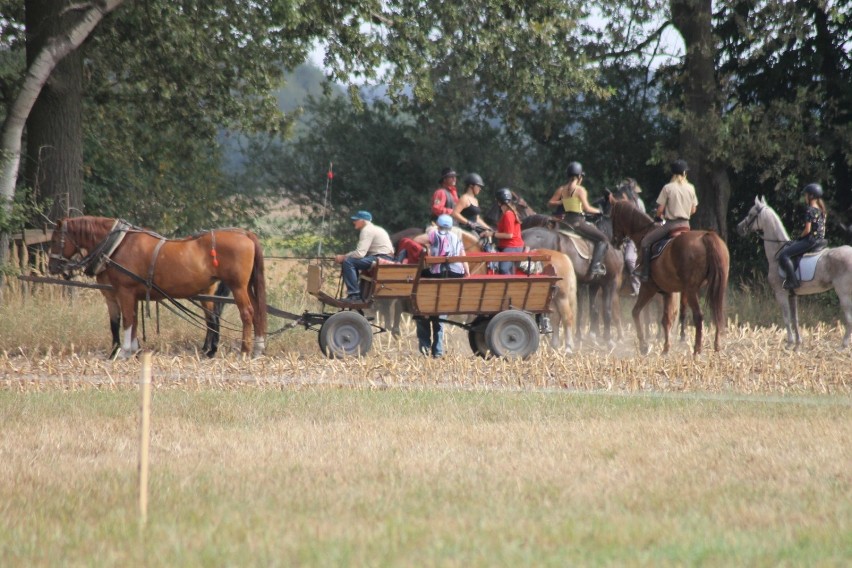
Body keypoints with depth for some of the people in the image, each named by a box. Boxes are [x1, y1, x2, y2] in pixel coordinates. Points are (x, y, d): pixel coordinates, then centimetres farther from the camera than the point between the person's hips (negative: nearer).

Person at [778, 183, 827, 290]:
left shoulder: (810, 210, -15)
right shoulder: (821, 210, 12)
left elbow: (807, 229, -18)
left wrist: (800, 237, 1)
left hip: (810, 240, -10)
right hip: (820, 240, 10)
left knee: (783, 254, -10)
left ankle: (792, 280, -16)